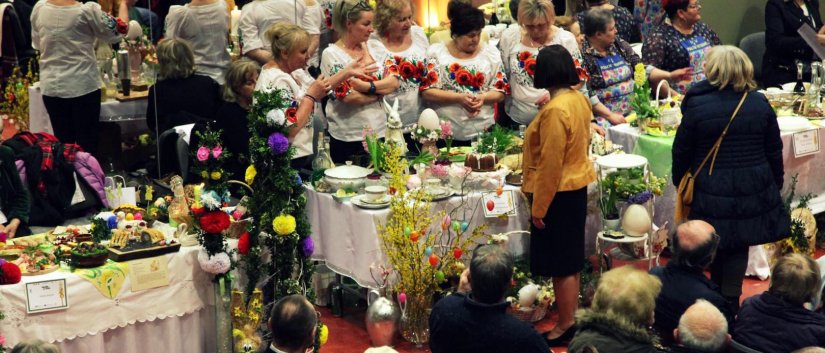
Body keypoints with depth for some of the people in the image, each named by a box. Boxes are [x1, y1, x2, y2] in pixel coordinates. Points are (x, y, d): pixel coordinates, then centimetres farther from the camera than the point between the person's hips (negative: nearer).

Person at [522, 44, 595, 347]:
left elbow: (550, 166, -23)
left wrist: (538, 208, -16)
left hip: (559, 194, -9)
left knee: (561, 265, 2)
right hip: (577, 186, 9)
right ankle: (570, 316, 30)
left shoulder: (555, 110, -25)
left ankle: (565, 328, 12)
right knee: (570, 260, 18)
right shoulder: (579, 98, 2)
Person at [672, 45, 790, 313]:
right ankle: (731, 300, 17)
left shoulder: (697, 106, -11)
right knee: (739, 246, 11)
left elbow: (681, 151, -4)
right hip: (754, 189, 2)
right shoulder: (760, 104, -2)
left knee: (716, 245, 13)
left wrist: (679, 181, 12)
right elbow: (774, 151, 6)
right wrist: (777, 181, 20)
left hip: (711, 191, -2)